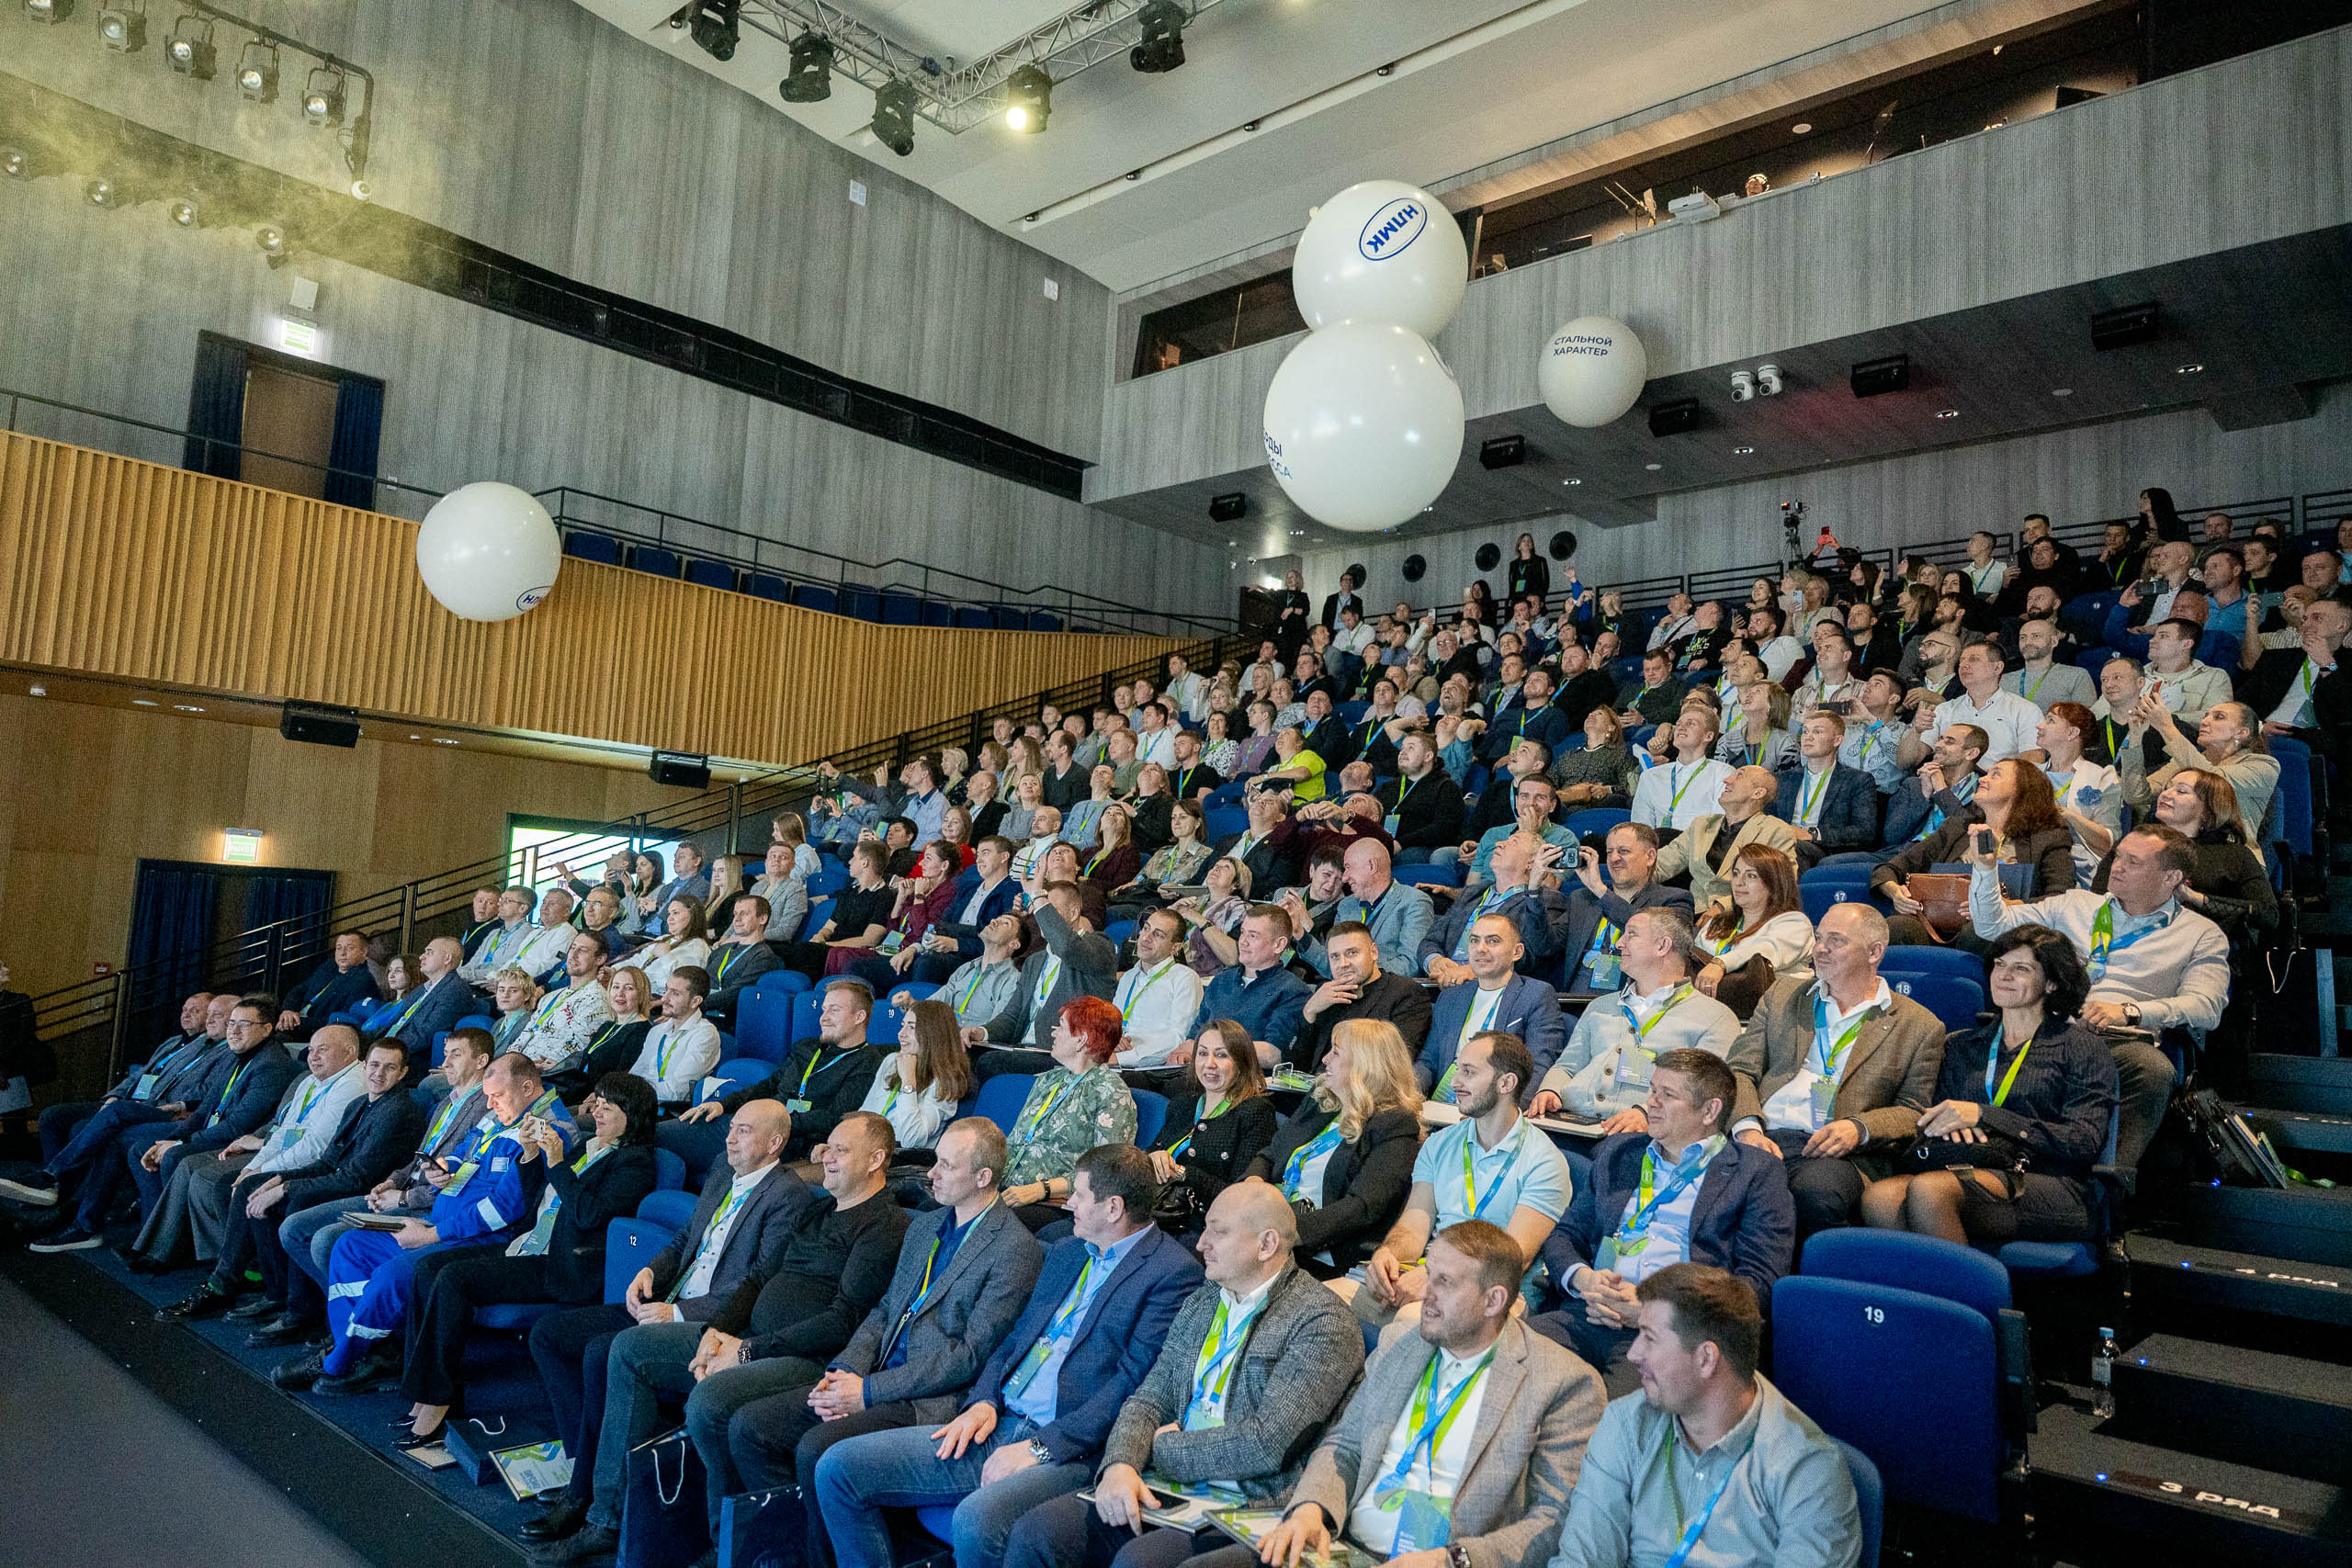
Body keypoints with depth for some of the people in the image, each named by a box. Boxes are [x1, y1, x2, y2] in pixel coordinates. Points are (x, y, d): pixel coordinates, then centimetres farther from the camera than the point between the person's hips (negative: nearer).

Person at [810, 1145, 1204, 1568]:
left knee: (977, 1519, -37)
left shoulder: (1174, 1272, -7)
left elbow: (1136, 1380, -15)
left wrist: (1041, 1448, -17)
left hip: (1071, 1450, -8)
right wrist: (983, 1402, 2)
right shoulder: (1066, 1254, 20)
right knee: (839, 1468, -3)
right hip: (999, 1426, 8)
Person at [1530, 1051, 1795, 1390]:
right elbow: (1564, 1236, 23)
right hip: (1588, 1312, 5)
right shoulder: (1616, 1151, 24)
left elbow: (1758, 1281, -2)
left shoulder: (1757, 1172, 8)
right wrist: (1584, 1278, -2)